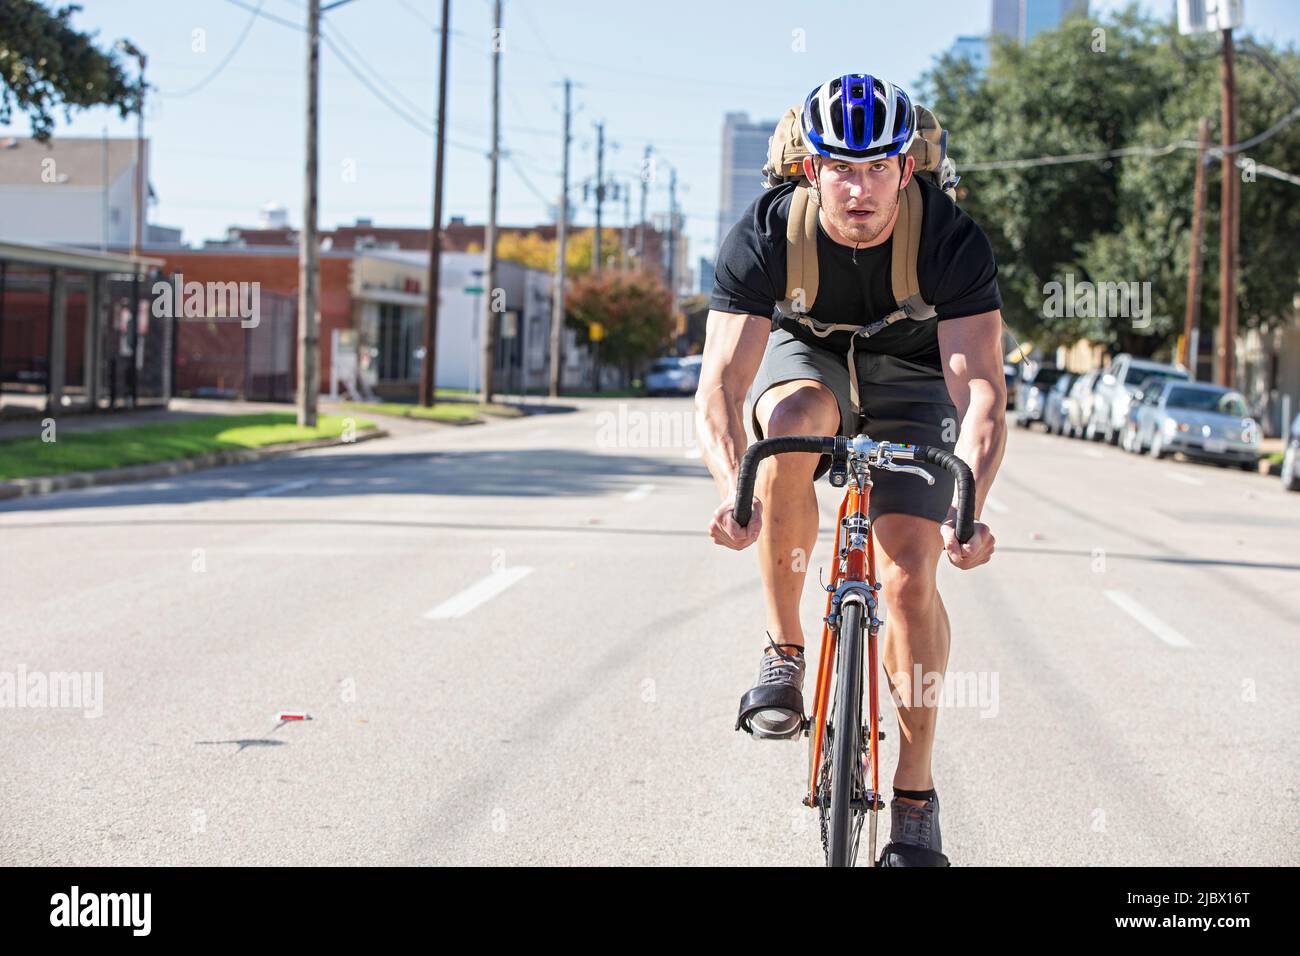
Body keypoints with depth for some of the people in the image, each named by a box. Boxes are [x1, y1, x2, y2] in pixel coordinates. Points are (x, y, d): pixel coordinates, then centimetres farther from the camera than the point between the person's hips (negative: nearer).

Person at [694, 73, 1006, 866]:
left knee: (910, 576, -15)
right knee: (790, 427, -36)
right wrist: (733, 487, -53)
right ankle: (785, 652, -18)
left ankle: (916, 800, 0)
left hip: (910, 375, 0)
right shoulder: (766, 233, -29)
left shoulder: (953, 241, -31)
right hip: (806, 353, 1)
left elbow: (980, 386, -38)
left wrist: (970, 504, -54)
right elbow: (723, 378, -35)